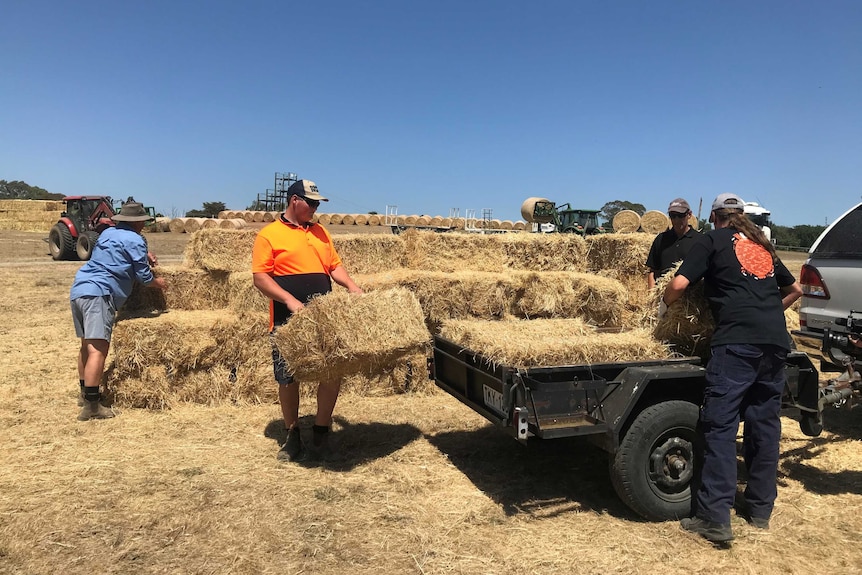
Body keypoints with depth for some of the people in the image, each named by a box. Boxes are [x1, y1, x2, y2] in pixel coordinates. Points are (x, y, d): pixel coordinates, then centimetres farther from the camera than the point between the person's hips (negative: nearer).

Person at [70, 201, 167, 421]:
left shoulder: (108, 233, 22)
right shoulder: (135, 240, -3)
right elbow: (143, 276, 0)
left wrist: (144, 255, 37)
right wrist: (158, 282, 19)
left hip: (78, 289, 10)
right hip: (98, 294, -10)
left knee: (87, 345, 20)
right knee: (98, 348, -14)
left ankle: (85, 393, 33)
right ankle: (91, 406, -20)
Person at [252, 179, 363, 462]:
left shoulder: (320, 232, 14)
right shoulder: (269, 234, -3)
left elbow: (335, 266, 18)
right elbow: (260, 277, -9)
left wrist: (352, 286, -1)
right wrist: (290, 301, -21)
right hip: (288, 322, -4)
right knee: (287, 379, 7)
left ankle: (321, 432, 19)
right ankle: (293, 436, 25)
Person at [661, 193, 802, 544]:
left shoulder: (713, 241, 8)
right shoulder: (763, 245, 25)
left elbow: (679, 284, -4)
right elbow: (794, 290, 34)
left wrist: (664, 305, 14)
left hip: (737, 340, -6)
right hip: (776, 340, 6)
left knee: (720, 424, -6)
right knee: (765, 422, 13)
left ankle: (715, 518, -9)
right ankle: (760, 509, 23)